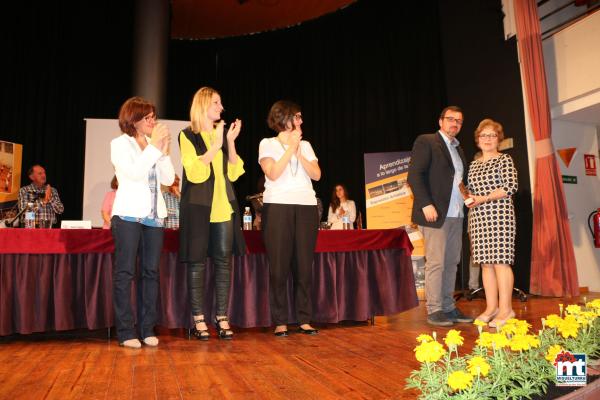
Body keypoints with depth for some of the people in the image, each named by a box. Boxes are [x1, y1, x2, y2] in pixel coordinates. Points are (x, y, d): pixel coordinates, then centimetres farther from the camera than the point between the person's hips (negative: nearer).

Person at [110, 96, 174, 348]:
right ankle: (125, 332, 1)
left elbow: (168, 179, 6)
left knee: (151, 272, 4)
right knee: (125, 272, -4)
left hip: (154, 216, 5)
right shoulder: (120, 144, 3)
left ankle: (147, 329, 10)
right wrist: (154, 146, -10)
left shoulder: (154, 145, 15)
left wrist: (164, 151, -3)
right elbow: (134, 173, -14)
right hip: (128, 215, -5)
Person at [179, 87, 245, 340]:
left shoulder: (223, 134, 14)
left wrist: (231, 141, -2)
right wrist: (215, 146, -14)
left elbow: (233, 173, 6)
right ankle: (198, 319, 10)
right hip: (198, 207, -4)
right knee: (197, 262, 0)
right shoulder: (188, 136, 1)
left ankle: (222, 317, 12)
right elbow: (194, 172, -12)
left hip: (224, 207, 4)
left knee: (224, 261, 3)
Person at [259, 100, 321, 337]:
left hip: (306, 207, 3)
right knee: (279, 266, -4)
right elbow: (273, 173, -8)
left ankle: (304, 320, 8)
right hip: (278, 208, -3)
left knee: (304, 266, 1)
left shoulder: (305, 145, 18)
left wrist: (298, 154, -2)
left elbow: (317, 175, 7)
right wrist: (290, 148, -5)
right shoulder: (267, 144, 7)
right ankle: (280, 322, 3)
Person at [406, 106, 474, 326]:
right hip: (435, 213, -8)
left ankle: (448, 307, 18)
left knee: (451, 262, 10)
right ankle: (434, 310, 4)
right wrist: (426, 204, -19)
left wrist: (466, 197, 5)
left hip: (456, 214, 8)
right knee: (435, 263, -4)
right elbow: (414, 175, -12)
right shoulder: (425, 142, -3)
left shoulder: (458, 148, 20)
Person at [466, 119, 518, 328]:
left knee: (500, 260, -7)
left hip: (499, 216, -5)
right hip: (478, 218, 6)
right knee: (486, 263, 5)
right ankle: (491, 307, 12)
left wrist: (483, 198, -15)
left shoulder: (505, 160, 2)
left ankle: (505, 309, -1)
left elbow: (511, 187, -9)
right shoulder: (474, 165, 18)